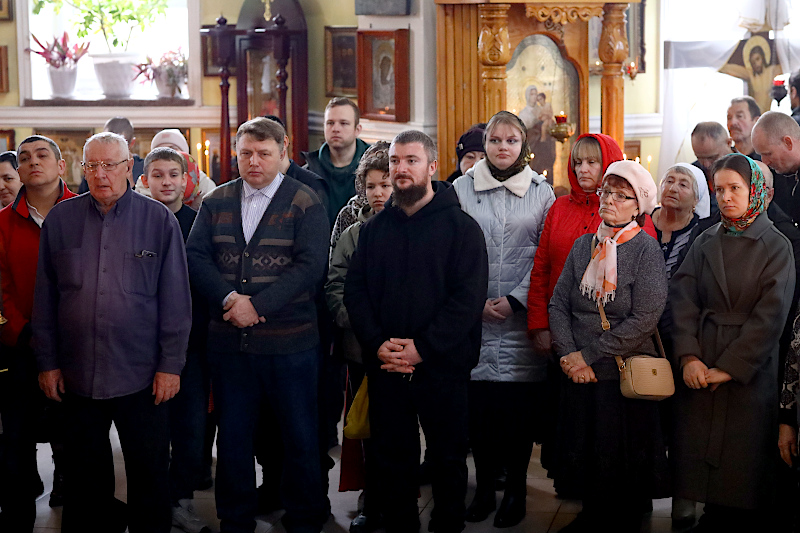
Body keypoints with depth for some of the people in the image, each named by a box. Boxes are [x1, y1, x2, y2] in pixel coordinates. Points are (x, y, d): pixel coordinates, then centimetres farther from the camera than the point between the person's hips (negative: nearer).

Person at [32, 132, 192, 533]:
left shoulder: (159, 221, -1)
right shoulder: (60, 220, 4)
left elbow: (175, 300, -1)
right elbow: (44, 299, 8)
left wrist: (171, 365, -5)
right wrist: (47, 362, 5)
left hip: (142, 377, -2)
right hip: (77, 376, 2)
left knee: (149, 475, 6)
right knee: (85, 475, 13)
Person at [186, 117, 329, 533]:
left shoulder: (305, 203, -2)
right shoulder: (217, 202, 10)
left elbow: (310, 265, -11)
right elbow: (196, 256, 2)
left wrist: (258, 305, -18)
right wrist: (229, 300, -15)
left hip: (289, 340, -3)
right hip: (229, 339, 3)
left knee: (299, 436, 5)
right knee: (232, 435, 12)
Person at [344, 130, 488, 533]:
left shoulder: (461, 226, -2)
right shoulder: (375, 228, 11)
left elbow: (469, 296, -11)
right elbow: (354, 290, 7)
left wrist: (423, 347, -18)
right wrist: (377, 343, -10)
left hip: (443, 366, -3)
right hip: (385, 366, 3)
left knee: (448, 460, 7)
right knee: (392, 459, 9)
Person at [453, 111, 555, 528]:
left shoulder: (541, 192, 7)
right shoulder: (462, 188, 7)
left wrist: (516, 300, -8)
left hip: (522, 317, -1)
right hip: (474, 316, 1)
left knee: (520, 405, -1)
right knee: (478, 405, 1)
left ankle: (516, 489, 11)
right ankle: (484, 488, 13)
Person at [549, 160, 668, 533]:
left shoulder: (645, 250, -8)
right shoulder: (583, 246, 7)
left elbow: (644, 319, -16)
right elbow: (558, 303, 5)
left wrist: (590, 356, -14)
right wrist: (569, 354, -10)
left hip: (625, 376, -4)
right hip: (580, 377, 5)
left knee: (624, 467, 5)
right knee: (584, 459, 14)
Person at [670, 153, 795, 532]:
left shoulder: (776, 247, 0)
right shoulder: (705, 244, 11)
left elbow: (770, 316, -8)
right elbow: (682, 300, 2)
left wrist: (730, 367, -13)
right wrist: (688, 355, -13)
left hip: (749, 372, -3)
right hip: (699, 370, 3)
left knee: (741, 469, -2)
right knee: (700, 466, 3)